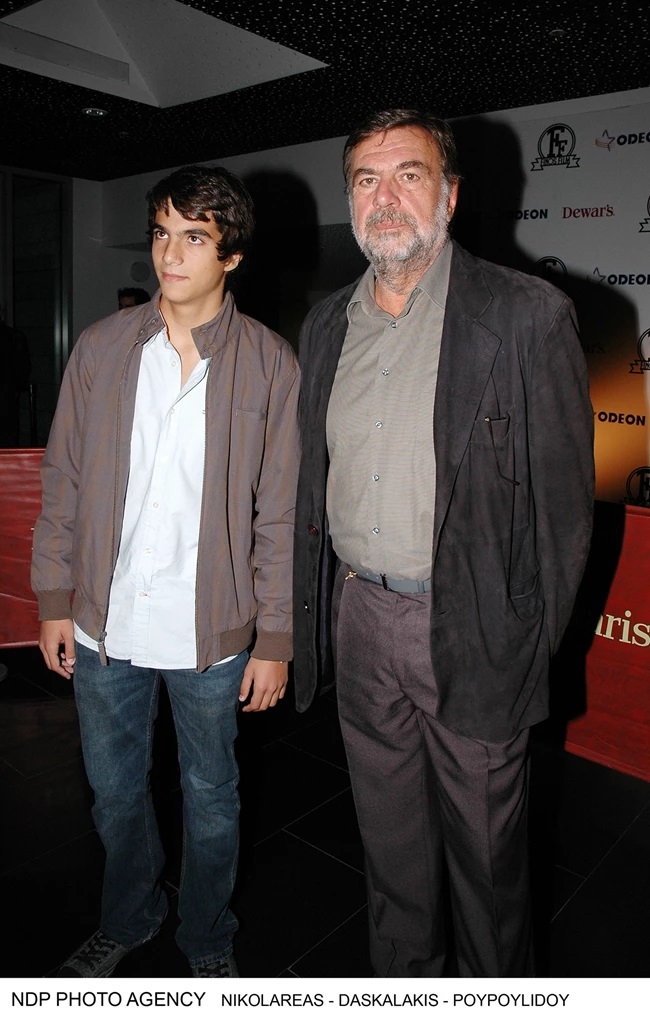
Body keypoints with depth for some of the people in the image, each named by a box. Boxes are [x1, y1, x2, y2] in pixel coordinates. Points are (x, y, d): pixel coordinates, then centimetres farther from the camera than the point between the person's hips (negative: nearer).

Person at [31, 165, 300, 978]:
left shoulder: (270, 366, -8)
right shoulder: (101, 348, -1)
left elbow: (280, 516, -7)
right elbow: (63, 482, 4)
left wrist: (274, 639, -7)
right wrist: (54, 601, 3)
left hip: (212, 634, -2)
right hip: (104, 626, 3)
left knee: (209, 797, 17)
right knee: (115, 790, 21)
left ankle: (207, 941, 44)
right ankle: (128, 918, 50)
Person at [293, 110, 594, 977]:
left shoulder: (527, 315, -9)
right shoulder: (327, 324, 7)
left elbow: (564, 496, -7)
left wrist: (529, 640, -7)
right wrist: (313, 612, 9)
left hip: (471, 629, -4)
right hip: (359, 619, 5)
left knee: (485, 848, 15)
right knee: (390, 839, 22)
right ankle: (403, 985, 46)